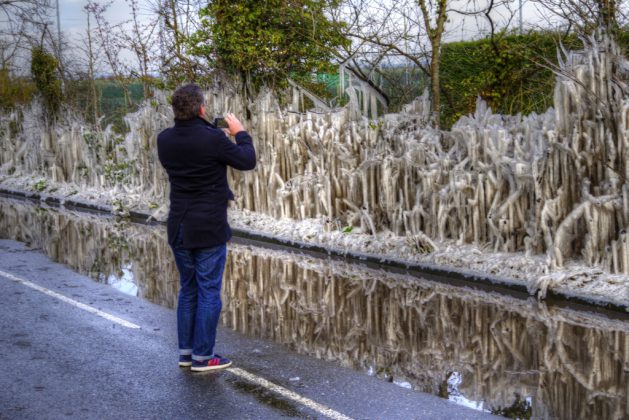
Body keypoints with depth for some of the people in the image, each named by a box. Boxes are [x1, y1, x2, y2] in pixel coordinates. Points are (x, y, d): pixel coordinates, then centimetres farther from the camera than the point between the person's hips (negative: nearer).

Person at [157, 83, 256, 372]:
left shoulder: (164, 140, -1)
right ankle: (202, 357, 8)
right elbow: (247, 161, -8)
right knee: (208, 292, 3)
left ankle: (185, 352, 22)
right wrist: (240, 133, 8)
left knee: (187, 290, 17)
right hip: (209, 229, -6)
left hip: (179, 229, 6)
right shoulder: (213, 139, -19)